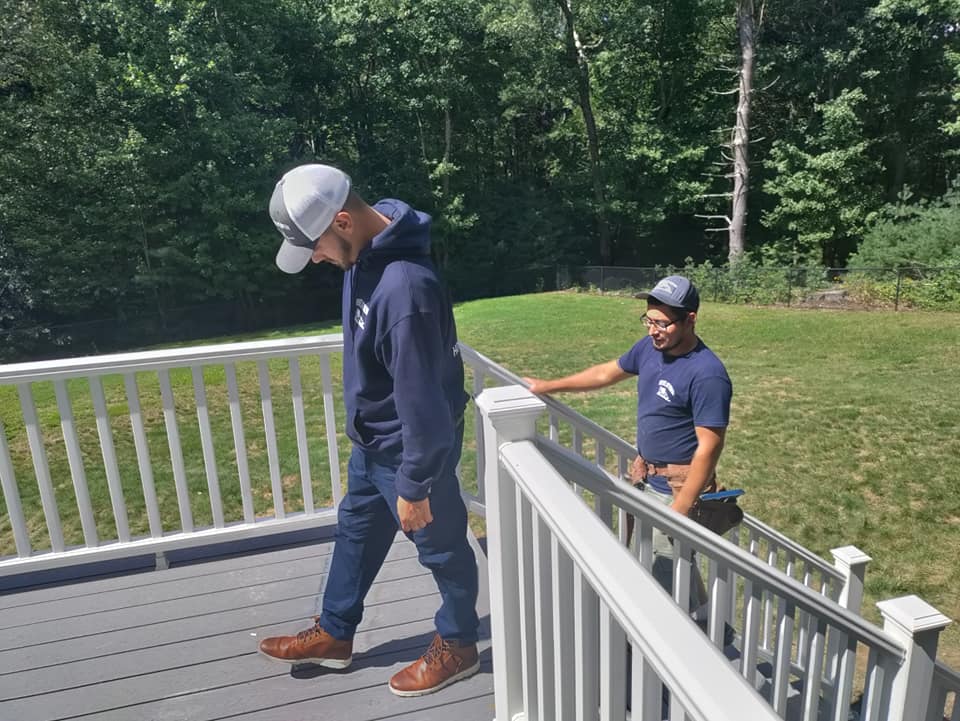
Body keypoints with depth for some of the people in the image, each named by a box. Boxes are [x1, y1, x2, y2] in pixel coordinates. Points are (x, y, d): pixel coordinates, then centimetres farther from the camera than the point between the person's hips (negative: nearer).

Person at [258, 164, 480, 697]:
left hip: (411, 448, -10)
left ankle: (457, 647, 39)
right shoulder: (367, 253, -3)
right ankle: (334, 635, 46)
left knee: (441, 547, 13)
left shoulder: (405, 288, -35)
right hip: (372, 439, 10)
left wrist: (414, 485, -20)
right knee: (356, 531, 24)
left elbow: (420, 397, -29)